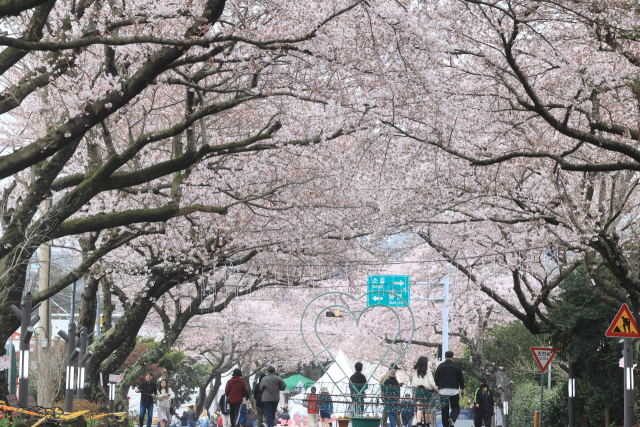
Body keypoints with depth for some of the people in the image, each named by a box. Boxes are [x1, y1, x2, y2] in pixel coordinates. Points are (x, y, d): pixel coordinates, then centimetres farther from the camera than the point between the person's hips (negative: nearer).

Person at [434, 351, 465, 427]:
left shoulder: (440, 366, 7)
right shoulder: (456, 366, 4)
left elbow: (436, 379, 7)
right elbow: (461, 379, 7)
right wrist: (463, 389, 16)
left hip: (443, 390, 1)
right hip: (454, 390, -1)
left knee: (444, 409, 5)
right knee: (456, 407, 6)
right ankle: (452, 419, -23)